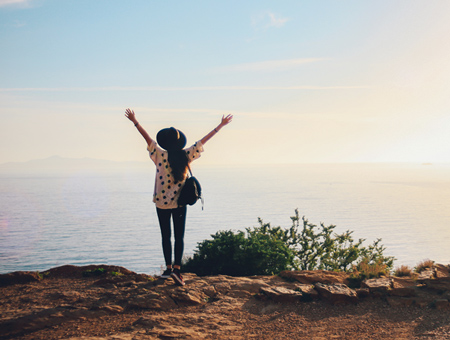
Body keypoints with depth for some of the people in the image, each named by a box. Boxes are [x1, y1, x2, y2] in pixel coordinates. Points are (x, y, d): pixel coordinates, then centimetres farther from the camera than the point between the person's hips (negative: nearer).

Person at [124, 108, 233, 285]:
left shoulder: (161, 156, -12)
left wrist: (135, 121, 0)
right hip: (180, 203, 1)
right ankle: (177, 268, -8)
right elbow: (203, 140, -1)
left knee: (166, 236, 11)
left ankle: (168, 267, 15)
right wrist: (221, 125, 5)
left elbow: (147, 138, -8)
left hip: (162, 203, -1)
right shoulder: (186, 156, -7)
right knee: (179, 237, 4)